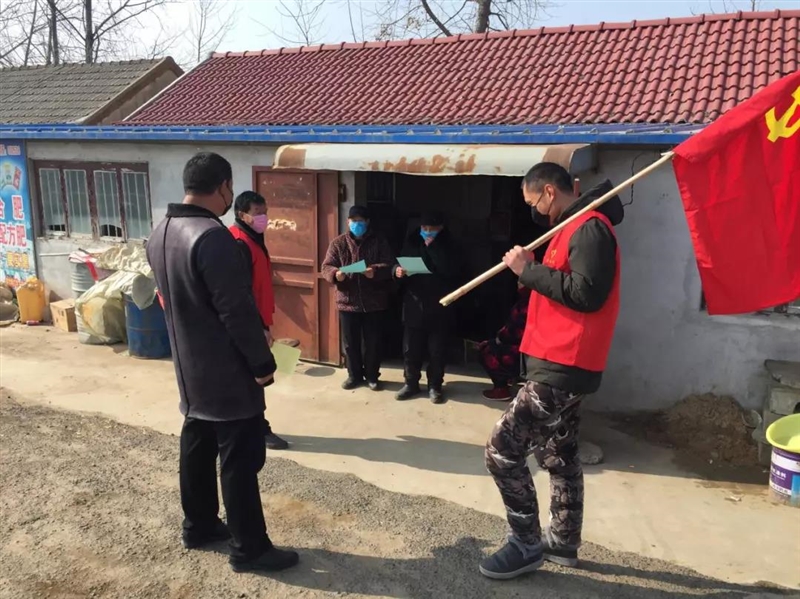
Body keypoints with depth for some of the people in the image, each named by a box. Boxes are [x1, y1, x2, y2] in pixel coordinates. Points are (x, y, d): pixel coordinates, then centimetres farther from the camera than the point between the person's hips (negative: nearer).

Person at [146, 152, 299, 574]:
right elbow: (238, 310, -24)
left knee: (197, 446, 20)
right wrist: (262, 362, -14)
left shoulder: (160, 235, 6)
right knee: (240, 460, 1)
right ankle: (249, 549, 13)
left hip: (189, 366, 9)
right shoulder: (213, 237, -24)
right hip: (227, 372, -9)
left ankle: (198, 526, 35)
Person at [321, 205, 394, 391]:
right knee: (350, 342, 10)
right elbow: (326, 267, -1)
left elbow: (390, 265, -6)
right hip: (347, 301, 1)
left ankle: (372, 376, 25)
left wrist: (375, 271, -26)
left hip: (374, 302, -1)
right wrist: (335, 274, -24)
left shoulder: (379, 241, 1)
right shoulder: (338, 243, 2)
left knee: (372, 342, 9)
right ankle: (354, 375, 27)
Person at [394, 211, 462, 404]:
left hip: (439, 307, -2)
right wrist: (398, 271, -11)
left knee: (437, 350, 5)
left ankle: (435, 386, 18)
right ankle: (411, 383, 20)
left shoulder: (448, 245, 1)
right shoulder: (411, 242, 9)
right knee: (410, 349, 5)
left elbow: (451, 270, -16)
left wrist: (433, 247, -19)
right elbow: (400, 263, 13)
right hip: (414, 305, 2)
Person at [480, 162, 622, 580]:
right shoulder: (575, 228, 20)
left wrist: (530, 270, -17)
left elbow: (587, 294, -24)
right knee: (558, 456, 18)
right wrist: (530, 271, 4)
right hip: (562, 365, 11)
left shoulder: (590, 228, -13)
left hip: (563, 366, -11)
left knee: (503, 449, -9)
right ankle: (563, 543, 31)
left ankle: (527, 545, 6)